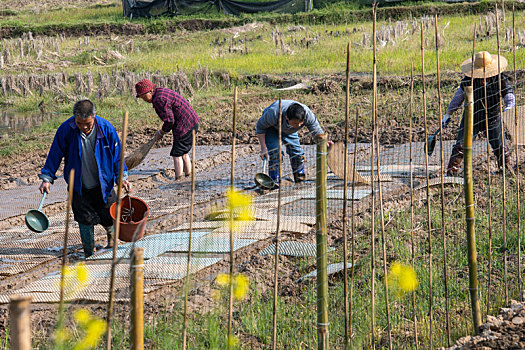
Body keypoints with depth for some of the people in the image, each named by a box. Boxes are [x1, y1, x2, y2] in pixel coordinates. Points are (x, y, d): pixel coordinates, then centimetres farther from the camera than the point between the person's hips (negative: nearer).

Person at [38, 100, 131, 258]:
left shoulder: (106, 129, -16)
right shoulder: (65, 130, -17)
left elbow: (117, 155, -2)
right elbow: (55, 155, -5)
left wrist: (122, 177, -6)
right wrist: (47, 178, -6)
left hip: (103, 184, 1)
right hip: (79, 186, -1)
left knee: (109, 217, 6)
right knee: (85, 219, -2)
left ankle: (111, 232, 42)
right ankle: (89, 253, 16)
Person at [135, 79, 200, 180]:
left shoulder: (159, 99, -18)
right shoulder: (160, 91, 14)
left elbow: (169, 120, -19)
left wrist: (161, 132, -4)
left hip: (185, 126, -10)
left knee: (177, 154, -5)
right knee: (184, 153, 19)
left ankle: (178, 179, -3)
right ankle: (188, 175, 26)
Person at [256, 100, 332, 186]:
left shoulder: (308, 114, -36)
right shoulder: (274, 114, -45)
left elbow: (316, 130, -23)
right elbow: (260, 127, -27)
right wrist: (263, 148, -28)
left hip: (289, 130, 3)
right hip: (271, 128, -3)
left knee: (297, 151, -3)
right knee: (274, 151, -19)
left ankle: (300, 179, 16)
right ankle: (274, 181, -9)